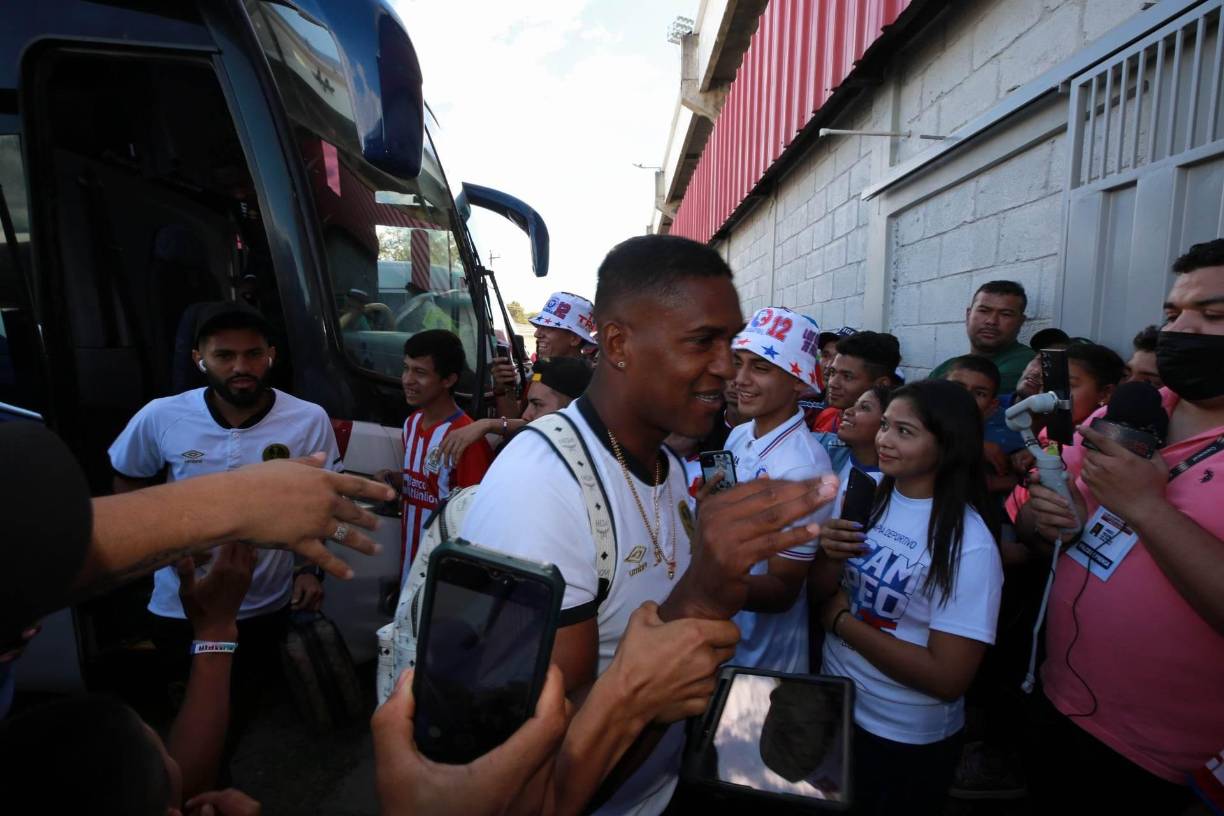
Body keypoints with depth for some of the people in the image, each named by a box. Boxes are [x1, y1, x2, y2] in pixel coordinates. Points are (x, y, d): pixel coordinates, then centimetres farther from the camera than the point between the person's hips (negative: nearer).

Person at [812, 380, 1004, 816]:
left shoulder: (968, 544, -24)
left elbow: (948, 678, -24)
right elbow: (823, 597, -1)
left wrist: (842, 620, -19)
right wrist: (829, 556, -22)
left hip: (906, 740, -5)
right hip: (833, 704, 5)